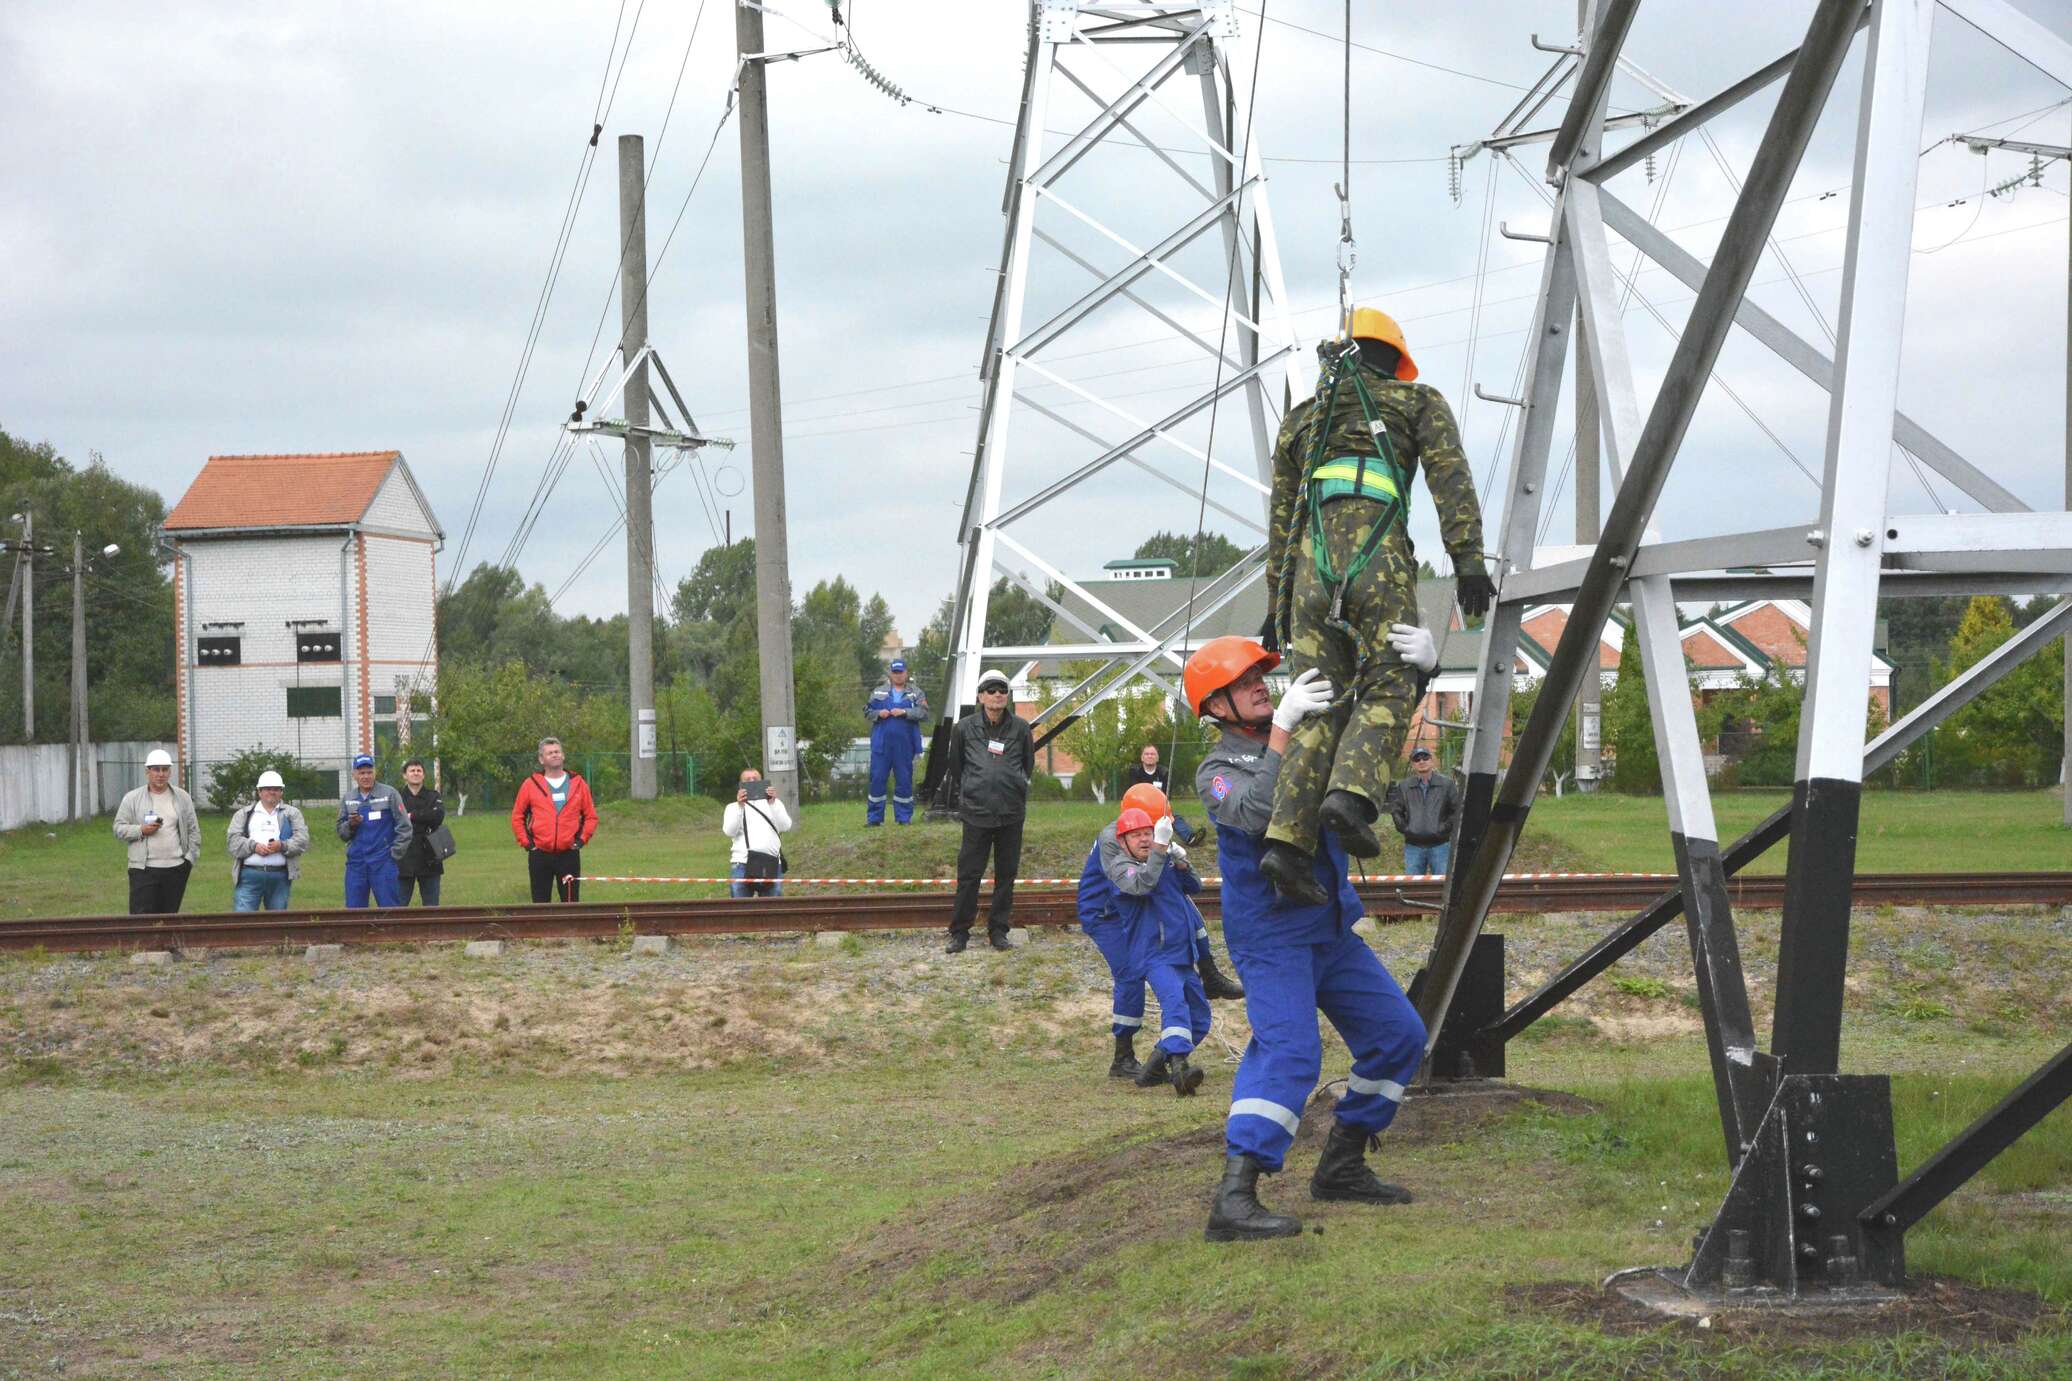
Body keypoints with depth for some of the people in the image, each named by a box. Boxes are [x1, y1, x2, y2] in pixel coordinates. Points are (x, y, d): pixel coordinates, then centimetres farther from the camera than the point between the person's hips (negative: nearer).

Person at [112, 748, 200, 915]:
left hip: (176, 869, 2)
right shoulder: (132, 798, 3)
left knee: (169, 918, 7)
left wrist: (190, 858, 2)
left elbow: (193, 831, 12)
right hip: (143, 869, -2)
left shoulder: (182, 798, 9)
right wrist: (141, 831, -14)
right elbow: (119, 828, 2)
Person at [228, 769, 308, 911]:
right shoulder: (244, 813, 14)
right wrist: (254, 846, -15)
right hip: (249, 875, -1)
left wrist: (282, 846, -17)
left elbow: (302, 840, 1)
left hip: (280, 876, 1)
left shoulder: (292, 813, 14)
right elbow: (234, 840, 3)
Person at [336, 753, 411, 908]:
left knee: (389, 907, -5)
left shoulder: (389, 794, 0)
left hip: (383, 862, -4)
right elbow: (341, 833, 14)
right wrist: (351, 824, -7)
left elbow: (404, 827, -2)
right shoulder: (348, 799, 12)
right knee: (353, 909, 4)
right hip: (356, 863, 4)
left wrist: (395, 853, -7)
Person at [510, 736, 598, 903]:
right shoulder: (531, 784, 2)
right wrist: (526, 842, 0)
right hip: (540, 856, 0)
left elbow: (591, 816, 11)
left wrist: (582, 839, 0)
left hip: (569, 855, 0)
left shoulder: (578, 783, 6)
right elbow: (517, 817, 8)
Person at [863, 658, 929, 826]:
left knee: (904, 780, 4)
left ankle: (904, 816, 13)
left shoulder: (915, 693, 8)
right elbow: (867, 713, 12)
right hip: (881, 744, 1)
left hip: (904, 745, -1)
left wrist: (905, 712, -17)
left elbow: (923, 713, -5)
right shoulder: (878, 693, 13)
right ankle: (874, 817, 5)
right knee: (877, 779, -1)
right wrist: (878, 713, -8)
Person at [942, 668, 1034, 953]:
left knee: (1006, 875, 6)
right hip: (976, 812, -1)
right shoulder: (965, 728, 1)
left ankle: (998, 931, 16)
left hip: (1012, 812, 1)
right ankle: (960, 933, 7)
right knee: (968, 875, -1)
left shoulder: (1021, 728, 4)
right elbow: (955, 766, 14)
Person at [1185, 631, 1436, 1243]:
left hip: (1334, 928, 7)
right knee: (1288, 1048, -24)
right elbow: (1257, 812, -32)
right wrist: (1282, 726, -34)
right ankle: (1234, 1199, -31)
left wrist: (1422, 659, -13)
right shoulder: (1218, 772, -10)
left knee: (1399, 1035, 9)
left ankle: (1341, 1166, 19)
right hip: (1271, 936, -7)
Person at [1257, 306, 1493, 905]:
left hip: (1310, 560, 4)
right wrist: (1468, 560, -6)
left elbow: (1281, 518, 27)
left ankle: (1289, 840, -13)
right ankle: (1351, 795, -29)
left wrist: (1276, 603, 28)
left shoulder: (1300, 419, 29)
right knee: (1387, 689, -2)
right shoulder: (1418, 401, 19)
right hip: (1378, 554, -4)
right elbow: (1450, 479, 3)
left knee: (1321, 705, 2)